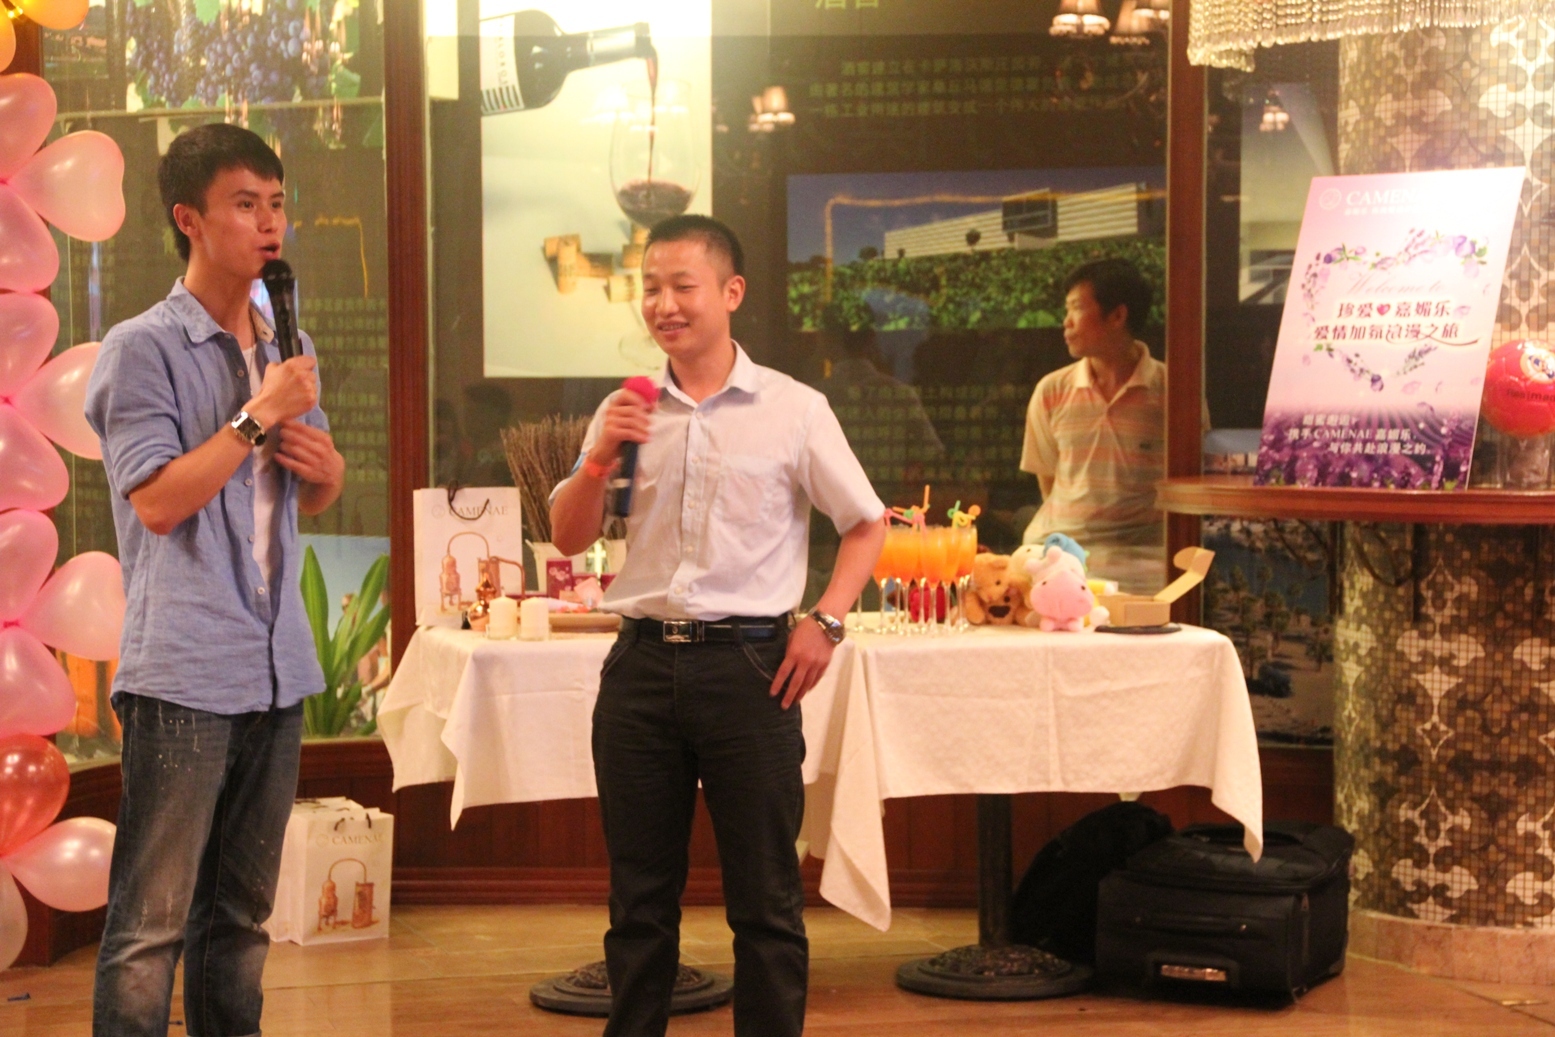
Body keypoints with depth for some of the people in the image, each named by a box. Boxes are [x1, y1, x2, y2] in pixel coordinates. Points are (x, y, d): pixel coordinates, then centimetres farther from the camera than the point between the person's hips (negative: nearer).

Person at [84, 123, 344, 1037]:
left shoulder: (287, 352, 15)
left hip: (278, 666, 7)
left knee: (242, 912, 13)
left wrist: (328, 470, 3)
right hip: (185, 671, -7)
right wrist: (259, 415, -14)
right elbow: (158, 501, -14)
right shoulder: (143, 349, -6)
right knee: (152, 920, -5)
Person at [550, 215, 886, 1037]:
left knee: (764, 897, 2)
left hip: (746, 661, -3)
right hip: (642, 662, 3)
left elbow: (867, 523, 7)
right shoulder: (625, 412, 10)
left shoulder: (792, 410, 1)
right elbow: (569, 539, 9)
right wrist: (600, 460, -7)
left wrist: (824, 623, -4)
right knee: (639, 894, 9)